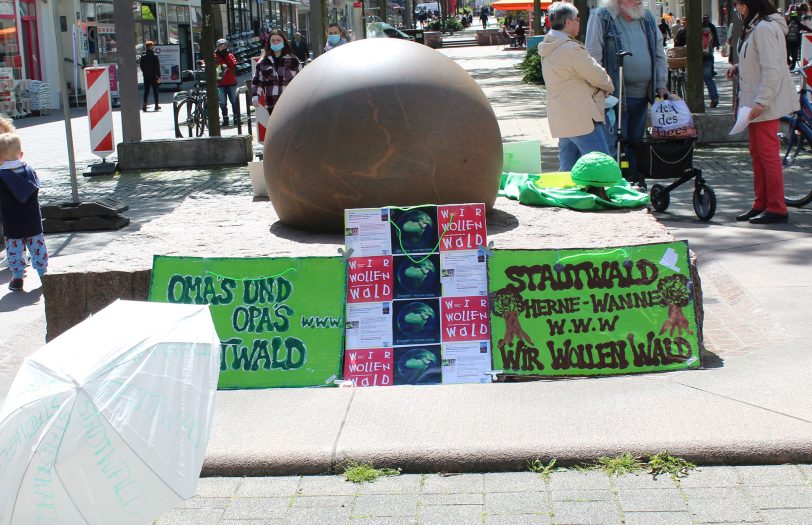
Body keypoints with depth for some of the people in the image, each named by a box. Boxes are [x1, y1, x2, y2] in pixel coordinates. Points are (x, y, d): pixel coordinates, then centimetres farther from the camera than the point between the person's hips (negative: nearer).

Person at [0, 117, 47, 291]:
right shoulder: (29, 170, -4)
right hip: (34, 224, 3)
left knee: (14, 251, 8)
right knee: (38, 248, 12)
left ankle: (18, 278, 11)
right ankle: (44, 273, 18)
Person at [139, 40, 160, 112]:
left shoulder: (143, 56, -1)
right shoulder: (155, 56, -10)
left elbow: (141, 66, 4)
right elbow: (157, 67, -11)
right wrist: (158, 77, -8)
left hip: (146, 76, 2)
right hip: (154, 76, -2)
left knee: (146, 91, 6)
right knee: (155, 91, 7)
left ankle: (144, 105, -5)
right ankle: (156, 106, 10)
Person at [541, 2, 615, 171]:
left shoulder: (548, 50, 14)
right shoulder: (571, 48, -16)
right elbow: (598, 77, -11)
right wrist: (610, 86, 10)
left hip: (561, 121, 10)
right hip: (582, 119, -10)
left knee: (567, 169, 11)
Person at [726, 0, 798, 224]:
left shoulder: (765, 27, -18)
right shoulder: (753, 27, 13)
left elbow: (772, 69, -22)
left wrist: (761, 101, -24)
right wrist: (738, 68, 7)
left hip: (766, 104, -10)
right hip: (755, 102, 10)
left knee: (767, 154, -7)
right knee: (757, 154, 13)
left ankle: (777, 208, -1)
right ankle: (761, 204, 21)